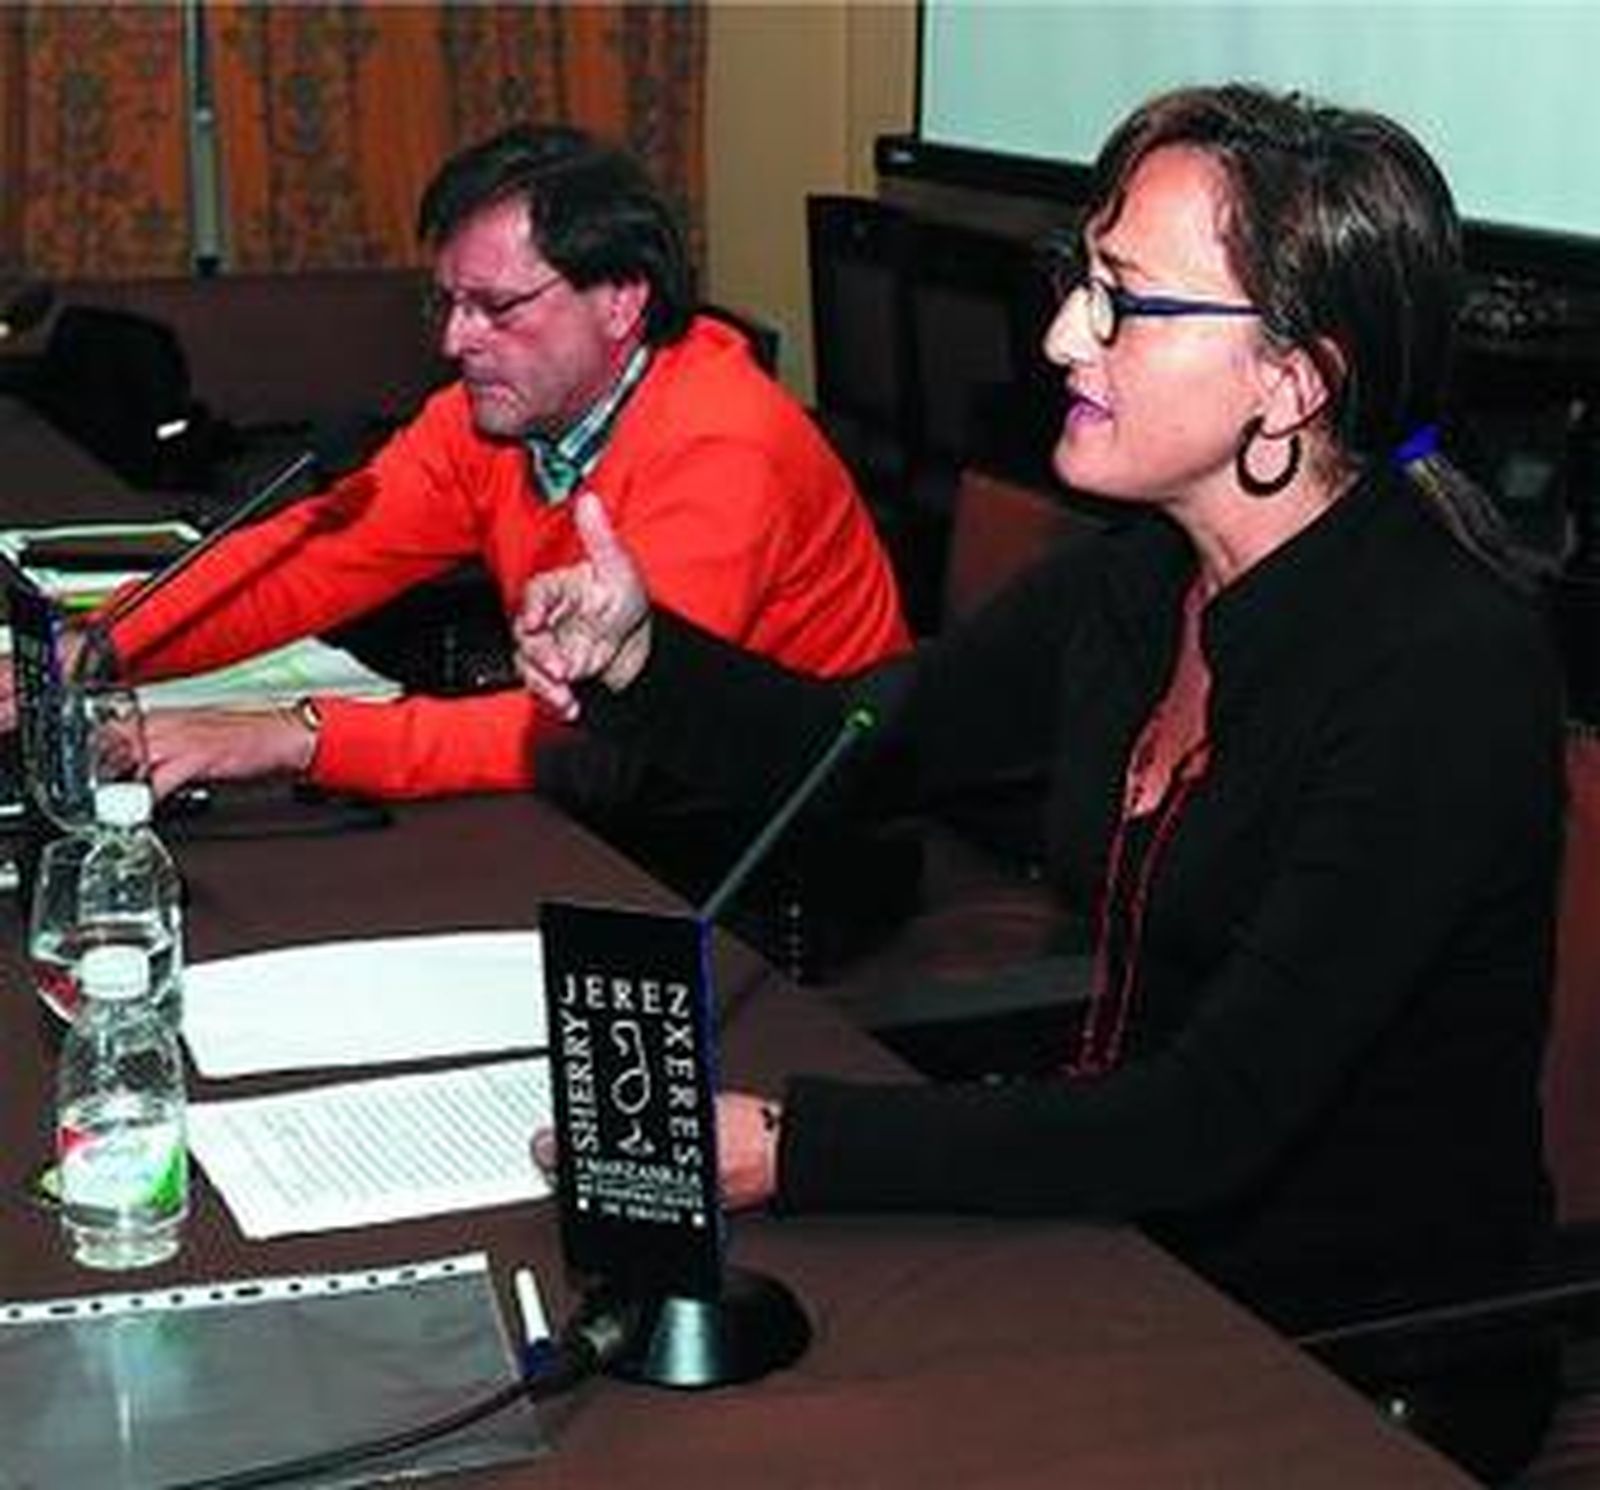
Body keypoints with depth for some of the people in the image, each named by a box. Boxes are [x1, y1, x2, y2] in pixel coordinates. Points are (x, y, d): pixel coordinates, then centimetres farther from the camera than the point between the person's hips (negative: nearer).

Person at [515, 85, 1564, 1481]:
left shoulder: (1446, 665, -24)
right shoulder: (1136, 583, -1)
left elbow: (1212, 1122, -28)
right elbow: (857, 744, 12)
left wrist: (789, 1147, -32)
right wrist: (635, 658, -7)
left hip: (1353, 1363, -6)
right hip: (1131, 1233, 6)